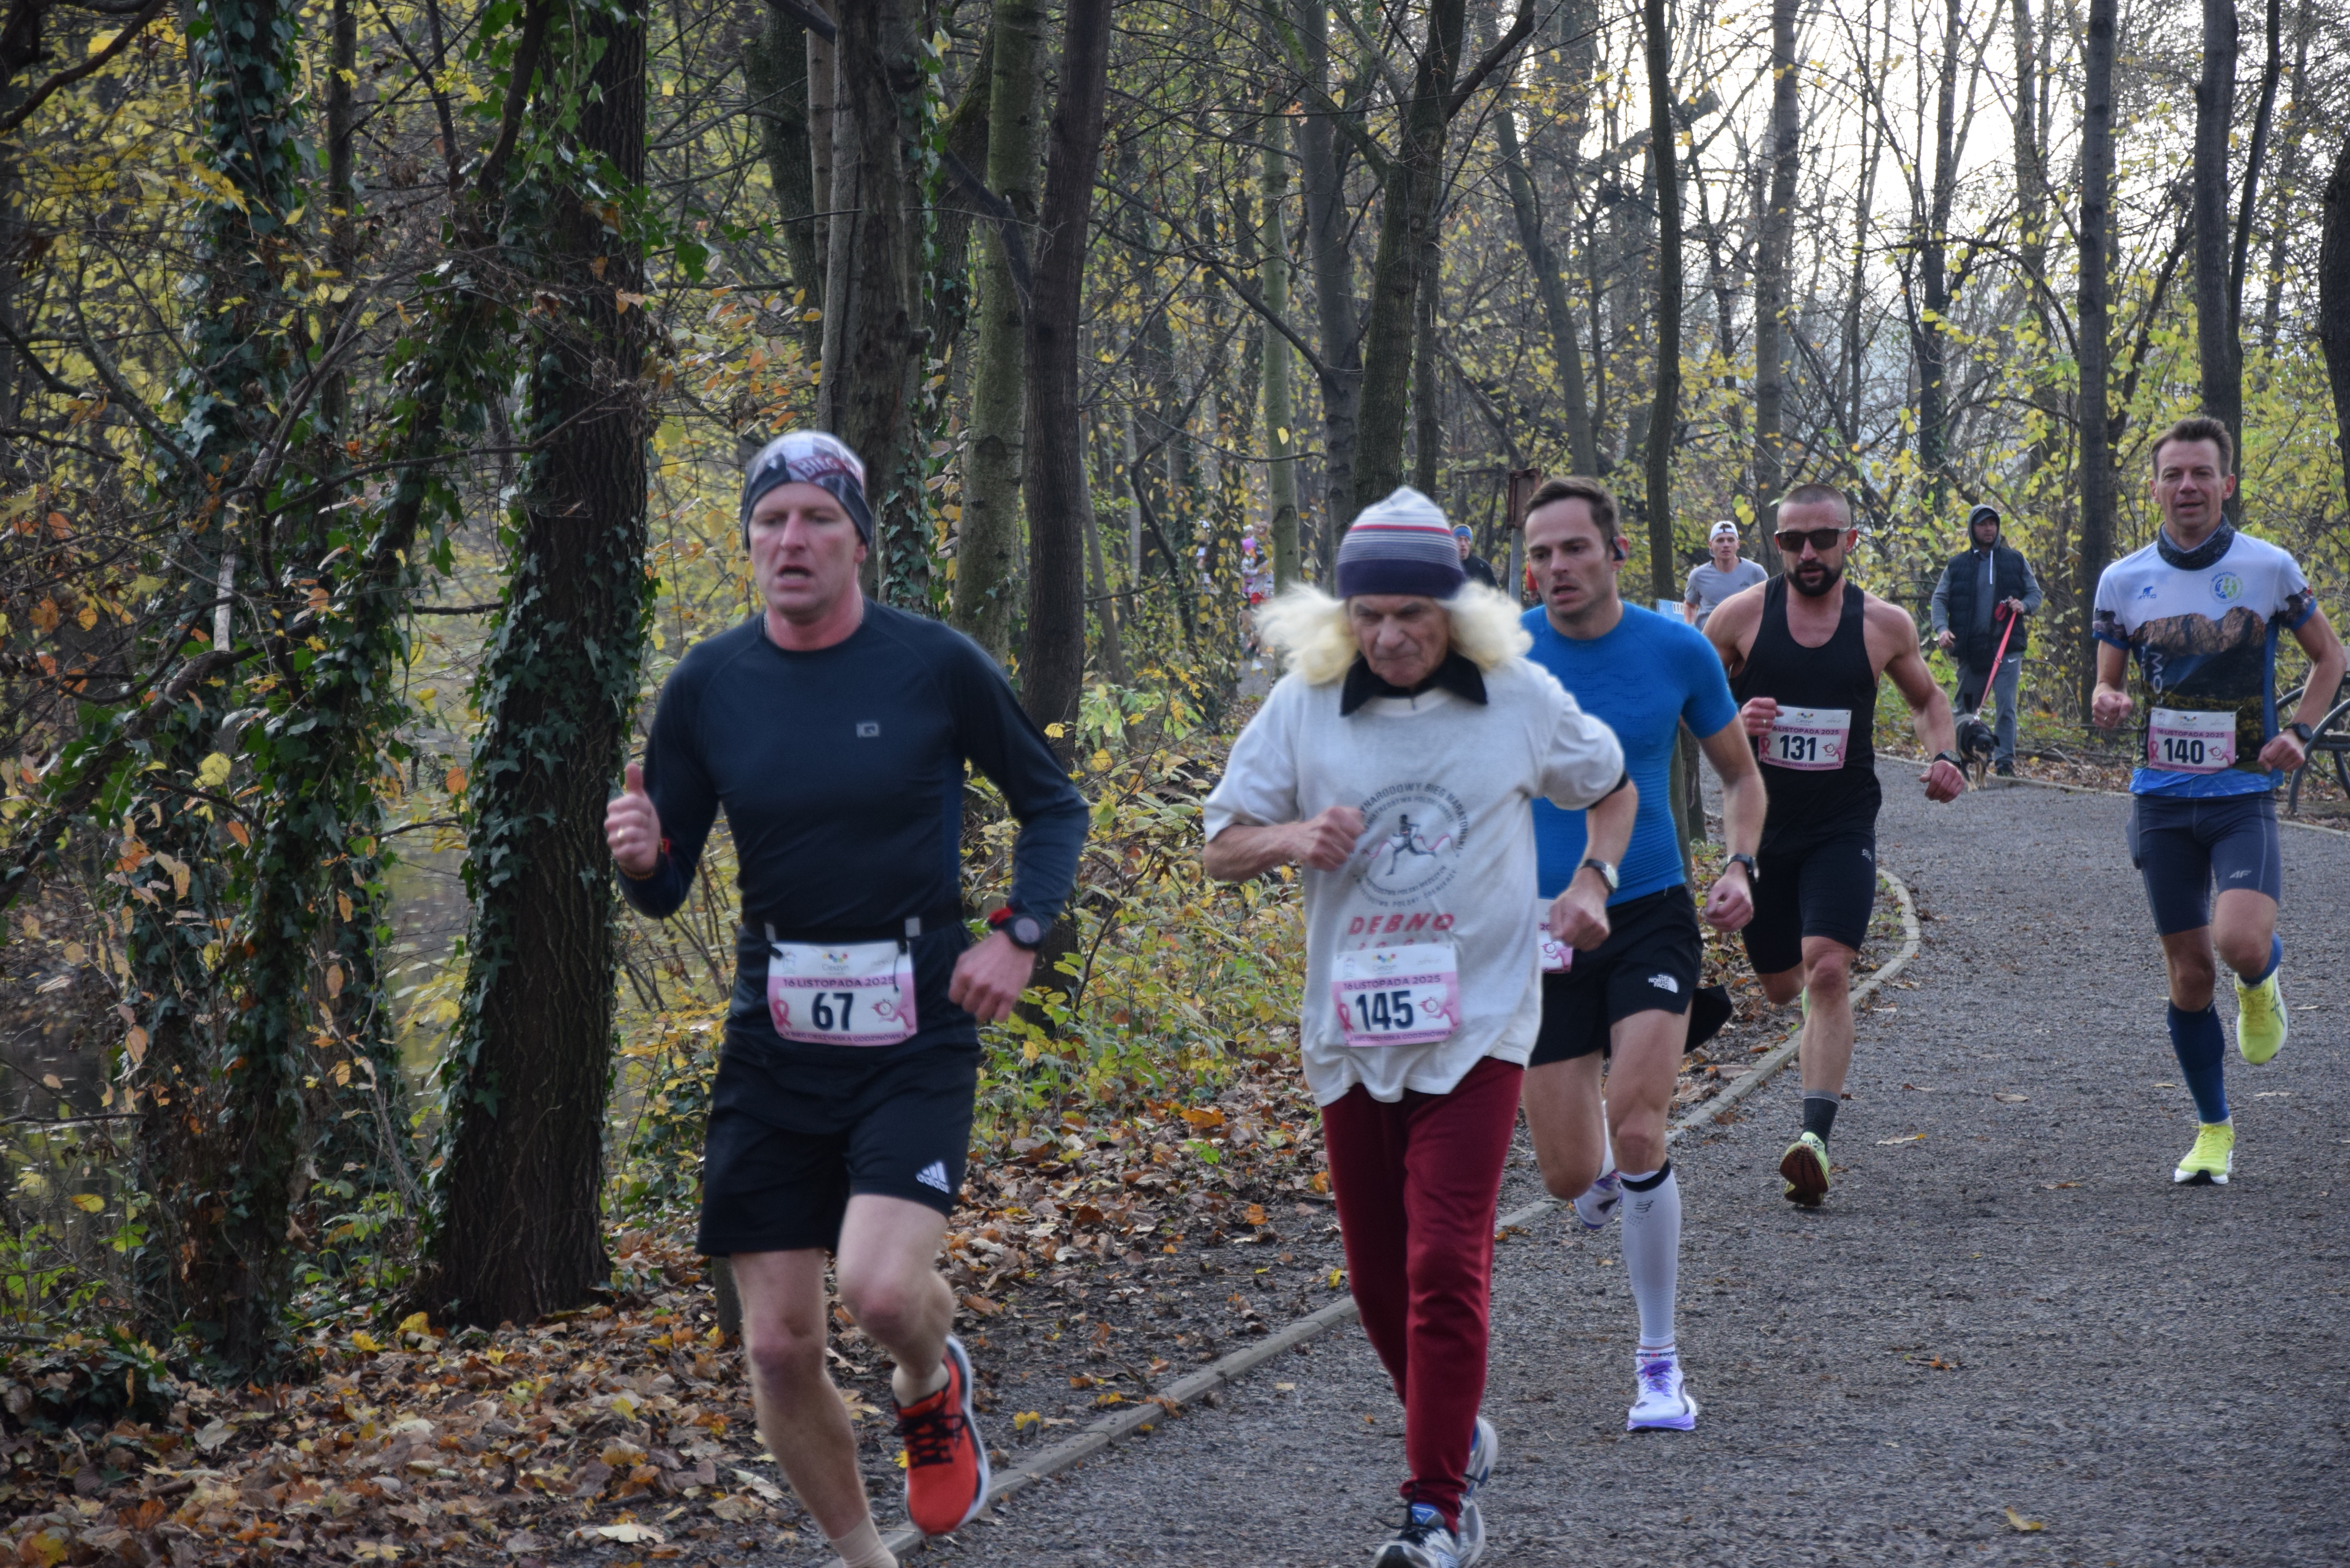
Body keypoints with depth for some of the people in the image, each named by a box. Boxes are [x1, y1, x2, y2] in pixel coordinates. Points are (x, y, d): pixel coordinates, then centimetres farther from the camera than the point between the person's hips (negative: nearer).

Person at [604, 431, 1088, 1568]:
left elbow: (1052, 804, 8)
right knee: (779, 1347, 1)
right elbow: (667, 888, 6)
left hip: (916, 1031, -3)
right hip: (774, 1037, 3)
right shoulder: (709, 685, 1)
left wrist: (1018, 933, -7)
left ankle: (932, 1384, 14)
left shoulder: (937, 666, -6)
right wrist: (641, 855, -17)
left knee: (881, 1286, -24)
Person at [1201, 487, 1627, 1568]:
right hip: (1349, 1027, 3)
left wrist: (1592, 884, 0)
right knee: (1377, 1275, 11)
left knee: (1446, 1267, -13)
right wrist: (1292, 840, -16)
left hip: (1475, 1022, -3)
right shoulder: (1302, 706, -1)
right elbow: (1221, 848, 5)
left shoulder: (1520, 699, -2)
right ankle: (1455, 1433, 37)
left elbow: (1611, 787, 17)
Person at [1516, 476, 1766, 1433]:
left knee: (1637, 1130, -19)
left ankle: (1658, 1364, -3)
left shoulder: (1678, 652, -3)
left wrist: (1739, 865, -7)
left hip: (1652, 918, -1)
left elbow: (1740, 775, 11)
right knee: (1569, 1176, 0)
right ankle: (1607, 1178, 42)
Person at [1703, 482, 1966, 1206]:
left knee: (1827, 971, -20)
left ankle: (1816, 1139, -25)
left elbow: (1927, 696, 18)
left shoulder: (1885, 625, -1)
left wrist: (1943, 755, -1)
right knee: (1782, 986, 12)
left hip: (1844, 828, -2)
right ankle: (1823, 1062, 49)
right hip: (1761, 826, 2)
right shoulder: (1740, 616, -4)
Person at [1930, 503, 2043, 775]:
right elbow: (1940, 599, 7)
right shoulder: (1957, 565, 10)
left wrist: (2024, 606, -9)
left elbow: (2035, 593, 15)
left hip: (2007, 646, -1)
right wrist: (1942, 628, -11)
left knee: (2006, 704, -11)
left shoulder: (2015, 561, 11)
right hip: (1970, 648, 1)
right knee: (1965, 708, 6)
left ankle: (2005, 760, -10)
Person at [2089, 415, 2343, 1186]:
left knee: (2242, 944, -23)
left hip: (2244, 795, -2)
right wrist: (2106, 705, -13)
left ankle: (2263, 979, 16)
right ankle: (2213, 1130, 21)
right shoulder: (2124, 580, 2)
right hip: (2161, 798, 2)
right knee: (2190, 972, 5)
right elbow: (2107, 686, 11)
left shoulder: (2270, 567, -3)